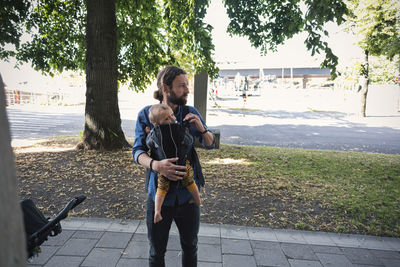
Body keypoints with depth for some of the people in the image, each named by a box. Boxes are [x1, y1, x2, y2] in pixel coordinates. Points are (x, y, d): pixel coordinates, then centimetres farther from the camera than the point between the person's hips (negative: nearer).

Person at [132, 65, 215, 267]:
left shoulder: (190, 113, -2)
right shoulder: (146, 114, -6)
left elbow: (210, 144, 5)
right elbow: (137, 151, -9)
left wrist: (201, 128, -17)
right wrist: (155, 164, -31)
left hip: (187, 193, 2)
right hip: (159, 194, -1)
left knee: (190, 247, 20)